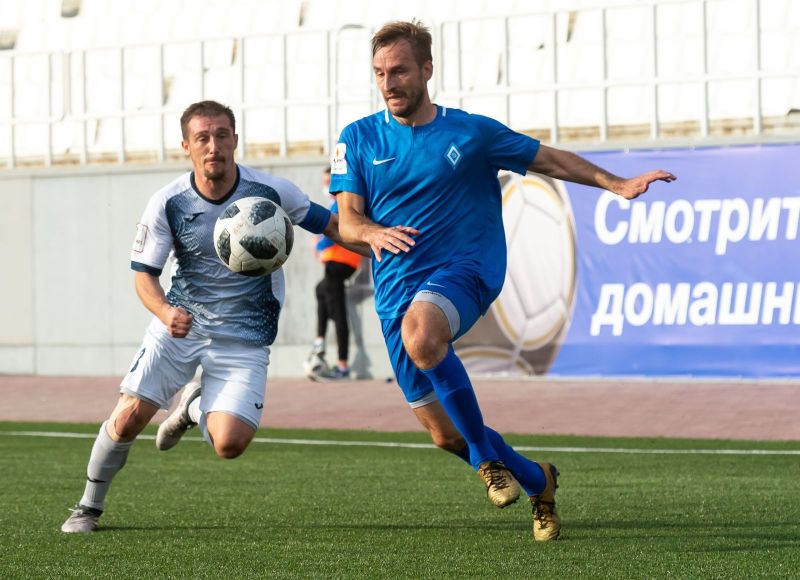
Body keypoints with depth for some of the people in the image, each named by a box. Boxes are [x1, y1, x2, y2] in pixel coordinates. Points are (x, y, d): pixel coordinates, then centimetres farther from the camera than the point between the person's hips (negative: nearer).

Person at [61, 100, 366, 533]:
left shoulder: (272, 191, -10)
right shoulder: (167, 203, -8)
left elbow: (330, 225, 3)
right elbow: (143, 274, -4)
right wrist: (165, 311, -25)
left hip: (245, 338, -1)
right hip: (180, 322, 1)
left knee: (229, 444, -16)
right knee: (128, 417, -12)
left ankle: (195, 406, 21)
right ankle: (89, 506, 13)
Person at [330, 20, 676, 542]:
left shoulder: (471, 133, 4)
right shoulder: (359, 138, 7)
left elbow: (549, 159, 14)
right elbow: (347, 219, -1)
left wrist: (617, 184, 3)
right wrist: (374, 233, -24)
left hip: (466, 269, -3)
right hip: (396, 291, 4)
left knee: (420, 333, -39)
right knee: (444, 435, 2)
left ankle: (488, 456, -21)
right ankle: (537, 481, 28)